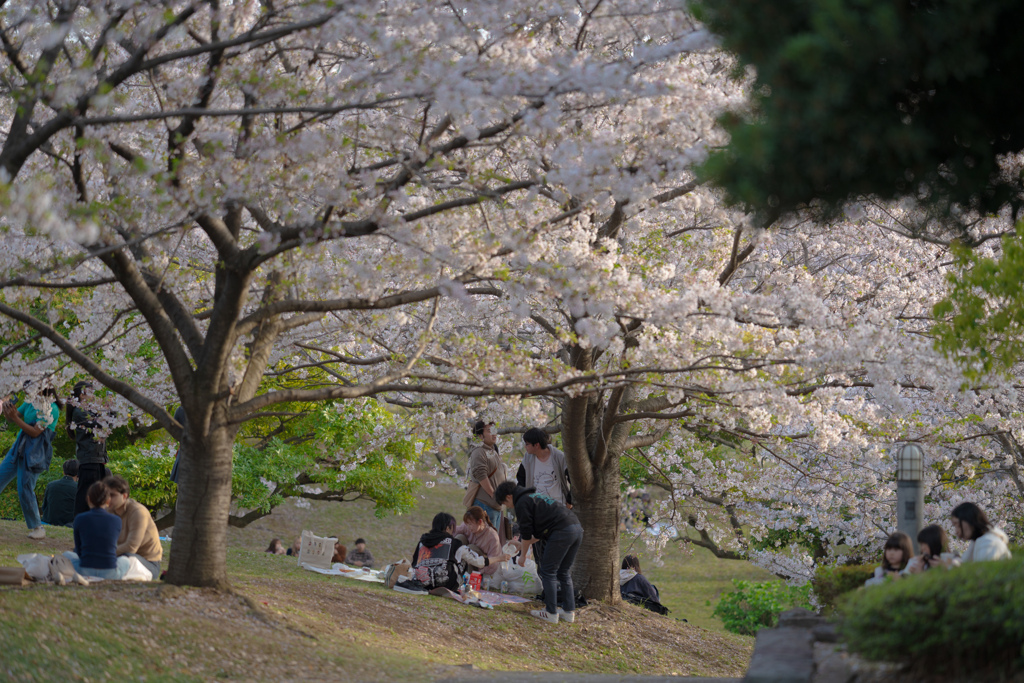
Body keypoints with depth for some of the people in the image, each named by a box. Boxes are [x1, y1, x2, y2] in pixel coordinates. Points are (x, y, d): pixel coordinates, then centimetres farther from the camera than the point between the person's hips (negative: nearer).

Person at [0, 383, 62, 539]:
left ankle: (37, 528, 4)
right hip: (19, 449, 8)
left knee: (25, 490, -9)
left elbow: (35, 432, -20)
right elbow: (13, 417, 15)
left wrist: (15, 418, -23)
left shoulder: (51, 409, -16)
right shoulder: (31, 402, 7)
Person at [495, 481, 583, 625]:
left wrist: (523, 555, 14)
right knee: (564, 572, 17)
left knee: (548, 572, 0)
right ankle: (569, 612, 15)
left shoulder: (522, 503, 1)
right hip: (577, 529, 9)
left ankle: (551, 613, -1)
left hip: (562, 532, -9)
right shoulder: (536, 496, 30)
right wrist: (527, 543, 41)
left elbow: (526, 533, 1)